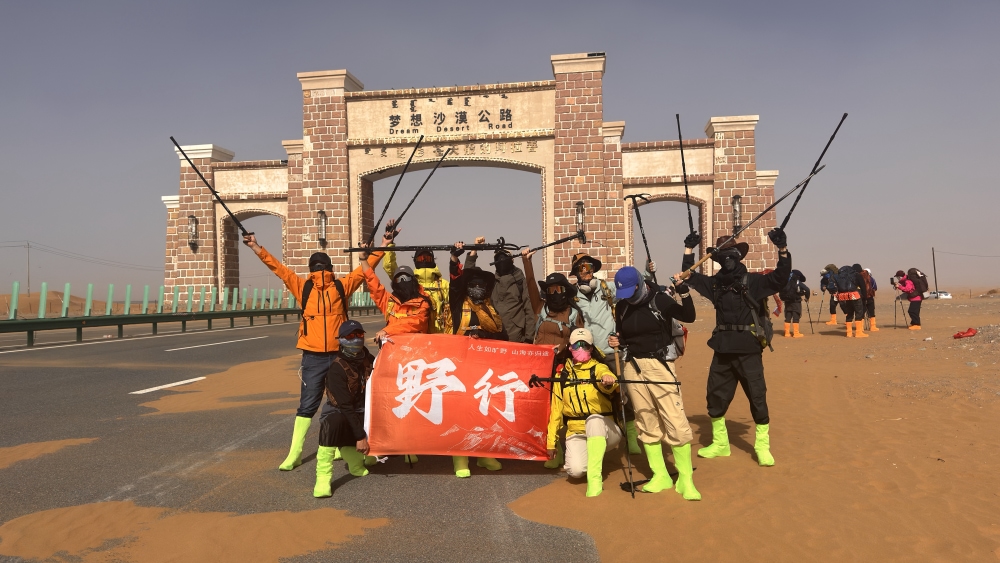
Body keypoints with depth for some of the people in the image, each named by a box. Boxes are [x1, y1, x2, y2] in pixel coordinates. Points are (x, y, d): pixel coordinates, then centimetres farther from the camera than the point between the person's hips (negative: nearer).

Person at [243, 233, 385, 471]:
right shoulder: (302, 287, 2)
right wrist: (256, 248, -2)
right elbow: (279, 268, 1)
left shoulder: (342, 286, 1)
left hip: (339, 355, 1)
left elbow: (364, 269, 3)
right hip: (313, 357, 0)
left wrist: (381, 248, 0)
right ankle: (295, 453, 9)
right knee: (307, 404, 3)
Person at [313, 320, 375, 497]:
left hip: (362, 415, 6)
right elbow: (345, 406, -23)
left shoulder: (368, 360, -1)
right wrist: (360, 437, -25)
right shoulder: (337, 368, -19)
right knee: (333, 423, -38)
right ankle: (323, 477, -30)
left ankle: (350, 451, 14)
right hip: (339, 412, -6)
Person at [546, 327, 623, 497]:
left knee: (594, 419, -37)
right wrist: (551, 441, 8)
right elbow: (556, 409, 9)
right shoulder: (561, 375, 7)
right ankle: (591, 456, 13)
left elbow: (606, 377, -29)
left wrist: (608, 381, -54)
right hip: (576, 433, 2)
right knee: (576, 470, -24)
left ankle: (595, 478, -31)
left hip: (603, 430, -2)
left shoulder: (598, 368, -3)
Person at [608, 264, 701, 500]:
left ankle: (685, 479, 3)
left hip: (660, 365, -4)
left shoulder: (660, 300, -7)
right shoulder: (622, 307, 7)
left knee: (676, 421, -8)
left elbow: (688, 316, -18)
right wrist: (616, 341, -4)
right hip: (633, 367, 5)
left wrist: (683, 291, -28)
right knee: (646, 423, 8)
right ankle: (660, 476, 20)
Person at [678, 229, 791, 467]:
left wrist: (783, 250, -32)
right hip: (722, 350, 5)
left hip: (748, 350, -5)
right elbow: (691, 277, 20)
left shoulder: (753, 281, -5)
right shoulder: (716, 283, 9)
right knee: (716, 397, 12)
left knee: (757, 398, 1)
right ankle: (720, 443, 28)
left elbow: (780, 278, -19)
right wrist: (688, 250, 14)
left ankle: (762, 447, 15)